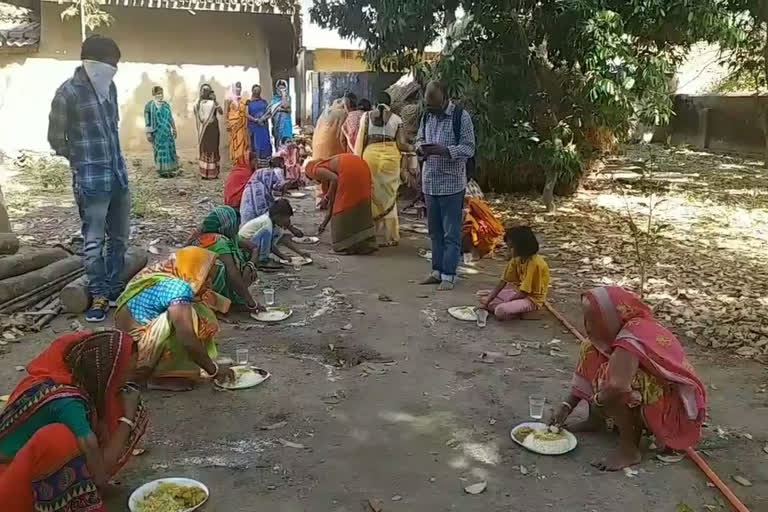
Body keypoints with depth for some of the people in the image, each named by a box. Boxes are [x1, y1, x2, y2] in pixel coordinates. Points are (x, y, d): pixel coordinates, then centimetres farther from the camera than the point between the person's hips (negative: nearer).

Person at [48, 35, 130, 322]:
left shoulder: (109, 87, 8)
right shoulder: (68, 92, -11)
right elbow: (56, 139, -3)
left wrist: (112, 158, 15)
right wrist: (83, 161, 7)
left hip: (118, 174, 7)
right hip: (91, 180, -7)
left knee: (120, 236, 14)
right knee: (94, 240, 0)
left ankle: (115, 288, 28)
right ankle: (99, 295, 12)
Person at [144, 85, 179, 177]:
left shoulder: (166, 104, 10)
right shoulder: (149, 105, -5)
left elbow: (170, 118, 15)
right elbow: (147, 120, -7)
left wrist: (174, 129, 12)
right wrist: (148, 133, -12)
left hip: (167, 131, 5)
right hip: (157, 132, -5)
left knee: (170, 149, 4)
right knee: (160, 150, -2)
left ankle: (170, 169, 11)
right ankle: (161, 170, 4)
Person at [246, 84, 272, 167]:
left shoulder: (264, 101, 11)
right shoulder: (249, 102, 2)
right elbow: (247, 114, -6)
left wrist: (264, 117, -10)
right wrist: (256, 120, -16)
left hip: (264, 126, 3)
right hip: (254, 126, -3)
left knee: (265, 144, -3)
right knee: (256, 144, -3)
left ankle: (264, 163, 1)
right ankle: (255, 164, 1)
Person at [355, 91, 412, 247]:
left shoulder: (367, 116, 5)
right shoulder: (396, 119, 4)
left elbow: (361, 140, 1)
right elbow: (401, 144, -1)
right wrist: (413, 147, 17)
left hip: (371, 155, 0)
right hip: (391, 156, 0)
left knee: (373, 196, 7)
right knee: (389, 196, 9)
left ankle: (373, 235, 10)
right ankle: (390, 235, 15)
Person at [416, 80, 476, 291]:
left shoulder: (461, 116, -10)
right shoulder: (427, 116, 8)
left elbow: (469, 148, -12)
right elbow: (419, 139, 18)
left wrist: (444, 150, -26)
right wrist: (421, 147, -7)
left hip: (451, 183, -6)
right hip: (430, 182, 6)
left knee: (451, 232, 0)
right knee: (435, 230, 13)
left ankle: (449, 275, 7)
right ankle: (437, 271, 23)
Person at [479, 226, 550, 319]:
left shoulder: (535, 263, -24)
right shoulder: (516, 259, 0)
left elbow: (525, 292, -21)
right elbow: (504, 281, -2)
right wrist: (489, 298, -13)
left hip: (532, 298, -8)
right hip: (518, 291, 8)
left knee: (501, 311, -33)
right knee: (482, 296, 3)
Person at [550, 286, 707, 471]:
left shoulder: (631, 338, -29)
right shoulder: (618, 329, -3)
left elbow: (616, 386, -42)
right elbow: (586, 373, 7)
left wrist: (597, 399, -20)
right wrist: (566, 407, 2)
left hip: (672, 407, -9)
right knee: (591, 351, 3)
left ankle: (630, 449, -17)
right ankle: (595, 420, 9)